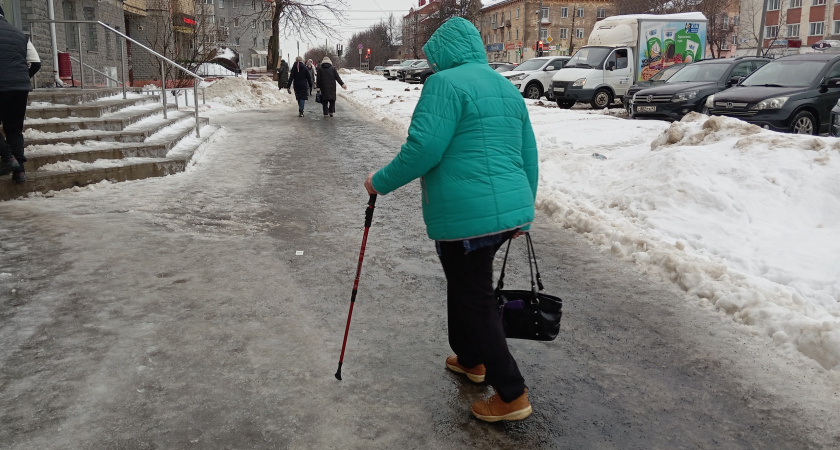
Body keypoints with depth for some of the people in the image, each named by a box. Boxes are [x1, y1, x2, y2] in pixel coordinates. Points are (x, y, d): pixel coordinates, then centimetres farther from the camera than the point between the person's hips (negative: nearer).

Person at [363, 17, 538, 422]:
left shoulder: (446, 83, -9)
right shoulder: (507, 89, 17)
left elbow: (423, 149, -18)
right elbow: (529, 156, 18)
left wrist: (381, 182, -6)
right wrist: (523, 210, 25)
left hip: (467, 217, -9)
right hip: (510, 210, 9)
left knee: (475, 298, 3)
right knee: (467, 285, 26)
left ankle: (512, 396, 10)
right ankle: (472, 358, 42)